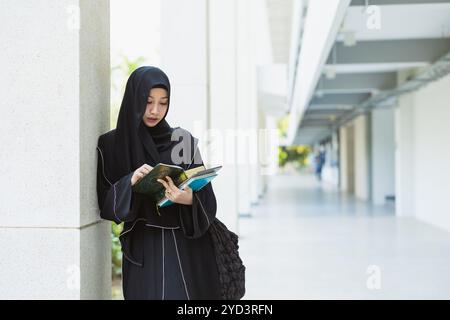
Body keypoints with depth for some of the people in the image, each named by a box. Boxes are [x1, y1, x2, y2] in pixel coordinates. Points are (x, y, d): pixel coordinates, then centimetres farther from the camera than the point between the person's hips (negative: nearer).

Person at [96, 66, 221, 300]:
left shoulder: (183, 140, 5)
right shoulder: (111, 145, 2)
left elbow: (206, 198, -1)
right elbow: (104, 204, -2)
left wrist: (189, 199, -22)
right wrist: (130, 182, -19)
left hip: (186, 247, 1)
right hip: (143, 250, -1)